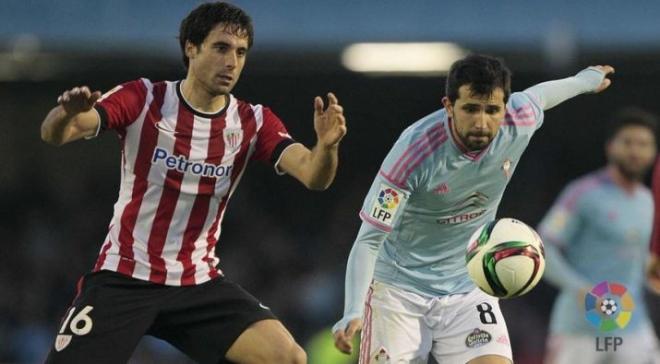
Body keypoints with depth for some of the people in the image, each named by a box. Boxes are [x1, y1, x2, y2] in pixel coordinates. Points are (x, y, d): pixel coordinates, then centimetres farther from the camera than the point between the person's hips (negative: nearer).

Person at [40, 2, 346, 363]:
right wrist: (67, 114, -44)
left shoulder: (253, 123, -2)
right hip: (124, 279, -2)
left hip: (200, 283, 2)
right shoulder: (143, 100, -9)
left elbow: (313, 176, -15)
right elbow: (53, 134, -20)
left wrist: (326, 146, -38)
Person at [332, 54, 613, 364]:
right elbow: (369, 240, -26)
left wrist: (586, 80, 33)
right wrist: (352, 313, -39)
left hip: (469, 288, 3)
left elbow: (539, 94, 13)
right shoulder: (414, 151, -28)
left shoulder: (520, 121, -14)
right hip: (400, 288, -3)